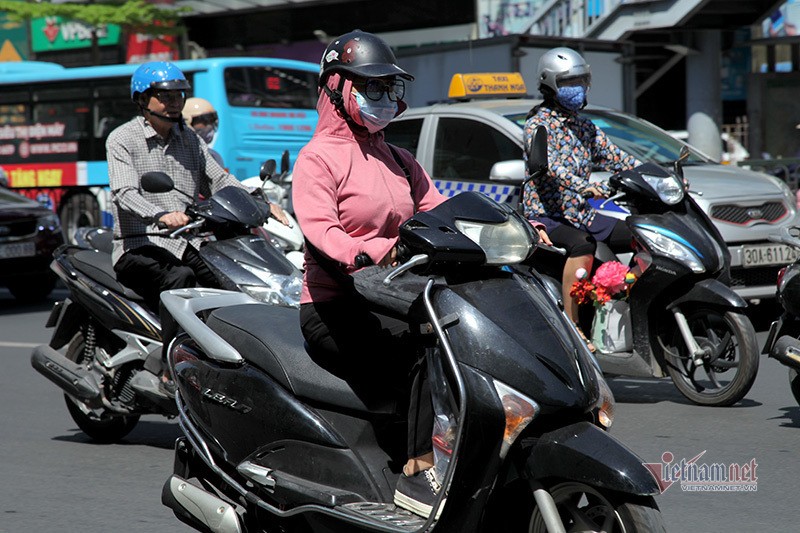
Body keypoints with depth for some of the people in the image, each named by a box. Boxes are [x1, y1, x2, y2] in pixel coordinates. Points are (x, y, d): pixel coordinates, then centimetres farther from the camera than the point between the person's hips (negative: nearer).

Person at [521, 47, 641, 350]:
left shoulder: (585, 128, 18)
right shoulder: (538, 125, -7)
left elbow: (616, 158, 16)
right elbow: (549, 166, -25)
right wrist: (584, 186, -42)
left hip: (580, 213, 8)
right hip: (546, 215, -8)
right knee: (583, 245, -37)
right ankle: (571, 326, -39)